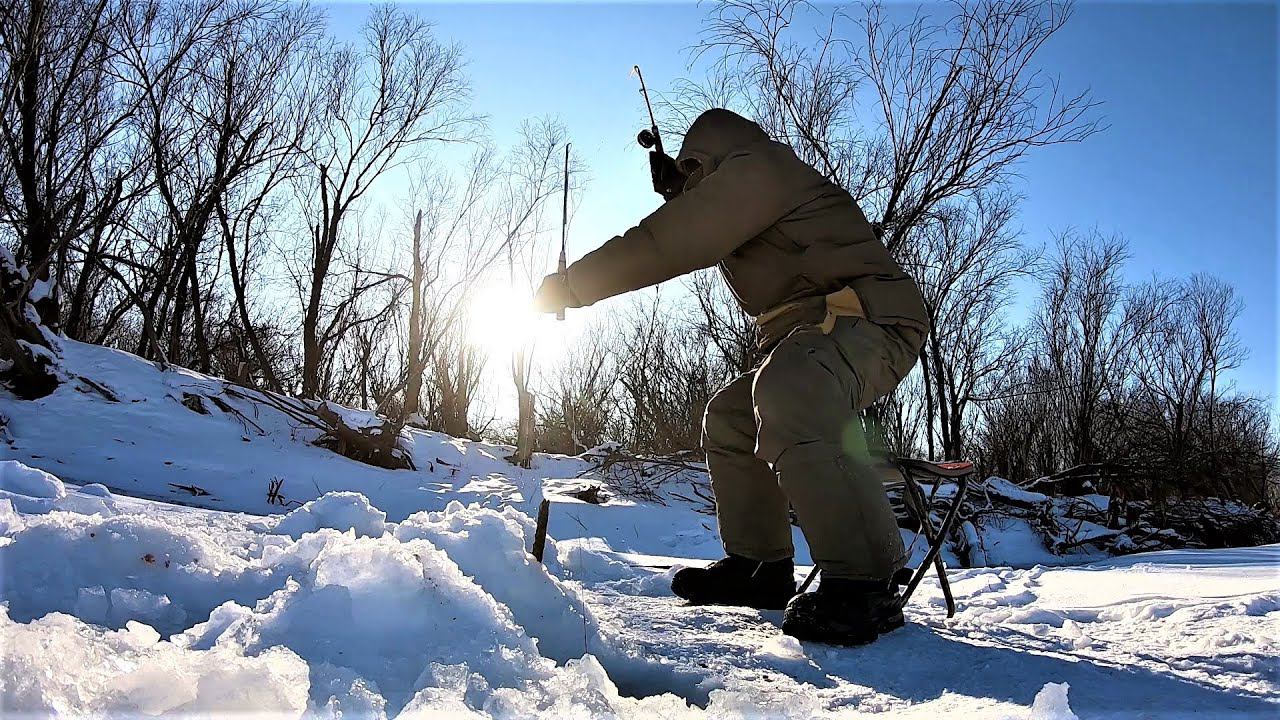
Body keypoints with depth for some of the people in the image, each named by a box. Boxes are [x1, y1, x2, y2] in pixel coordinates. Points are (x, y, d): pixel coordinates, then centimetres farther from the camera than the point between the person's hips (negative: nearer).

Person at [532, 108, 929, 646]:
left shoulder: (754, 167, -4)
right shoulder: (758, 192, 29)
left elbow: (667, 243, -11)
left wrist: (567, 286, -4)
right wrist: (678, 189, 38)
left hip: (866, 318, -11)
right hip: (818, 334, 11)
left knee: (787, 397, -36)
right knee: (730, 418, 9)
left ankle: (863, 586, -37)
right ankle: (760, 567, 10)